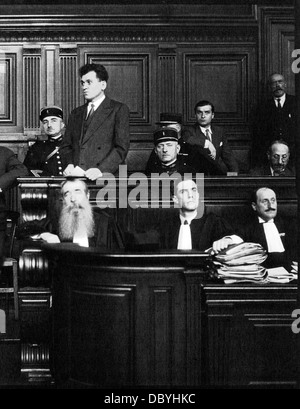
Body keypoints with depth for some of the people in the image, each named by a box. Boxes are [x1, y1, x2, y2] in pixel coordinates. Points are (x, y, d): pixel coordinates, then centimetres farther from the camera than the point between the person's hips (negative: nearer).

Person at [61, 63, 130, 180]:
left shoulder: (119, 109, 6)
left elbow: (121, 148, -3)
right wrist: (69, 165, 1)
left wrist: (101, 169, -15)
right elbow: (66, 146, 21)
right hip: (74, 177, 3)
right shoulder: (76, 113, 22)